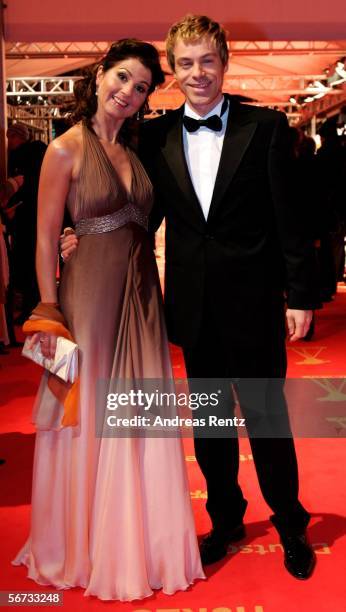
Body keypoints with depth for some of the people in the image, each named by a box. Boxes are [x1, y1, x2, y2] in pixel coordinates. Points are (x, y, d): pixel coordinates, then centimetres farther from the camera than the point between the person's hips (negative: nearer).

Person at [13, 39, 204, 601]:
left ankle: (143, 538, 29)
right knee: (90, 417, 6)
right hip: (92, 290, -6)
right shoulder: (67, 148, -6)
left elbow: (143, 222, 13)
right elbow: (46, 237, -8)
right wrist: (49, 311, -13)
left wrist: (155, 292, 4)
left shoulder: (134, 152, 13)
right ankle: (87, 545, 27)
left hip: (142, 291, 6)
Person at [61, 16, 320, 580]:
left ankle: (290, 526, 31)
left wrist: (301, 294, -8)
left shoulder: (265, 127, -5)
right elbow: (147, 214, 9)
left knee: (269, 420, 9)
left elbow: (289, 216, -6)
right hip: (195, 307, 3)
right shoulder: (156, 136, 3)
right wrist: (89, 241, -5)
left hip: (253, 304, -3)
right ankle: (226, 518, 37)